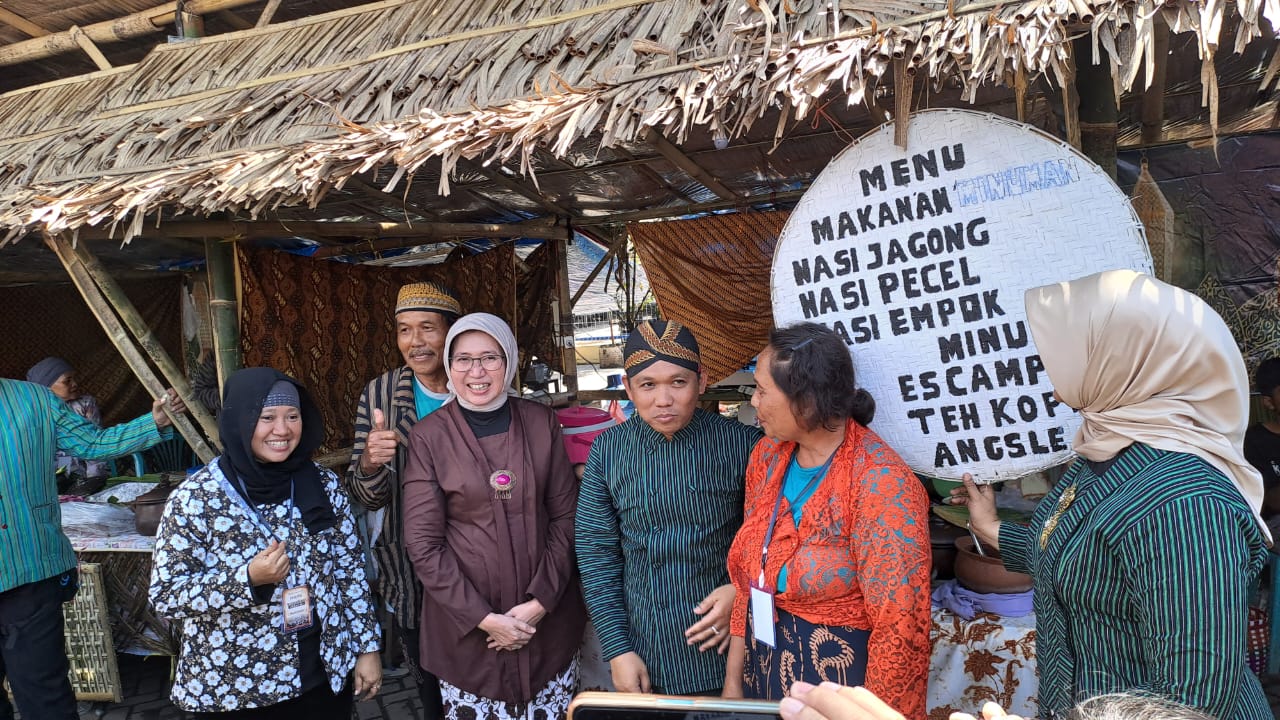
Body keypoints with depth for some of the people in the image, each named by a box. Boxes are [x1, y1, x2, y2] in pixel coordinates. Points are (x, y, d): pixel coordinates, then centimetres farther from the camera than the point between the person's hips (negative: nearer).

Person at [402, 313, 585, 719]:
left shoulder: (541, 423, -1)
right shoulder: (429, 437, -7)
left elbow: (565, 516, 0)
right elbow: (423, 544, -7)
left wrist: (541, 601, -9)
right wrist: (483, 617, -12)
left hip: (548, 616, 2)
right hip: (464, 622, -2)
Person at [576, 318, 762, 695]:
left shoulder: (741, 444, -10)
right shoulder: (607, 450, -4)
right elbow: (596, 552, -2)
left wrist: (742, 591, -15)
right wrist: (618, 650, -5)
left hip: (719, 647, -1)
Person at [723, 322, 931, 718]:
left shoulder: (880, 483, -22)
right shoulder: (767, 455, -2)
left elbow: (899, 626, -20)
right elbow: (749, 578, 5)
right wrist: (734, 676, 6)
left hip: (841, 679, -6)